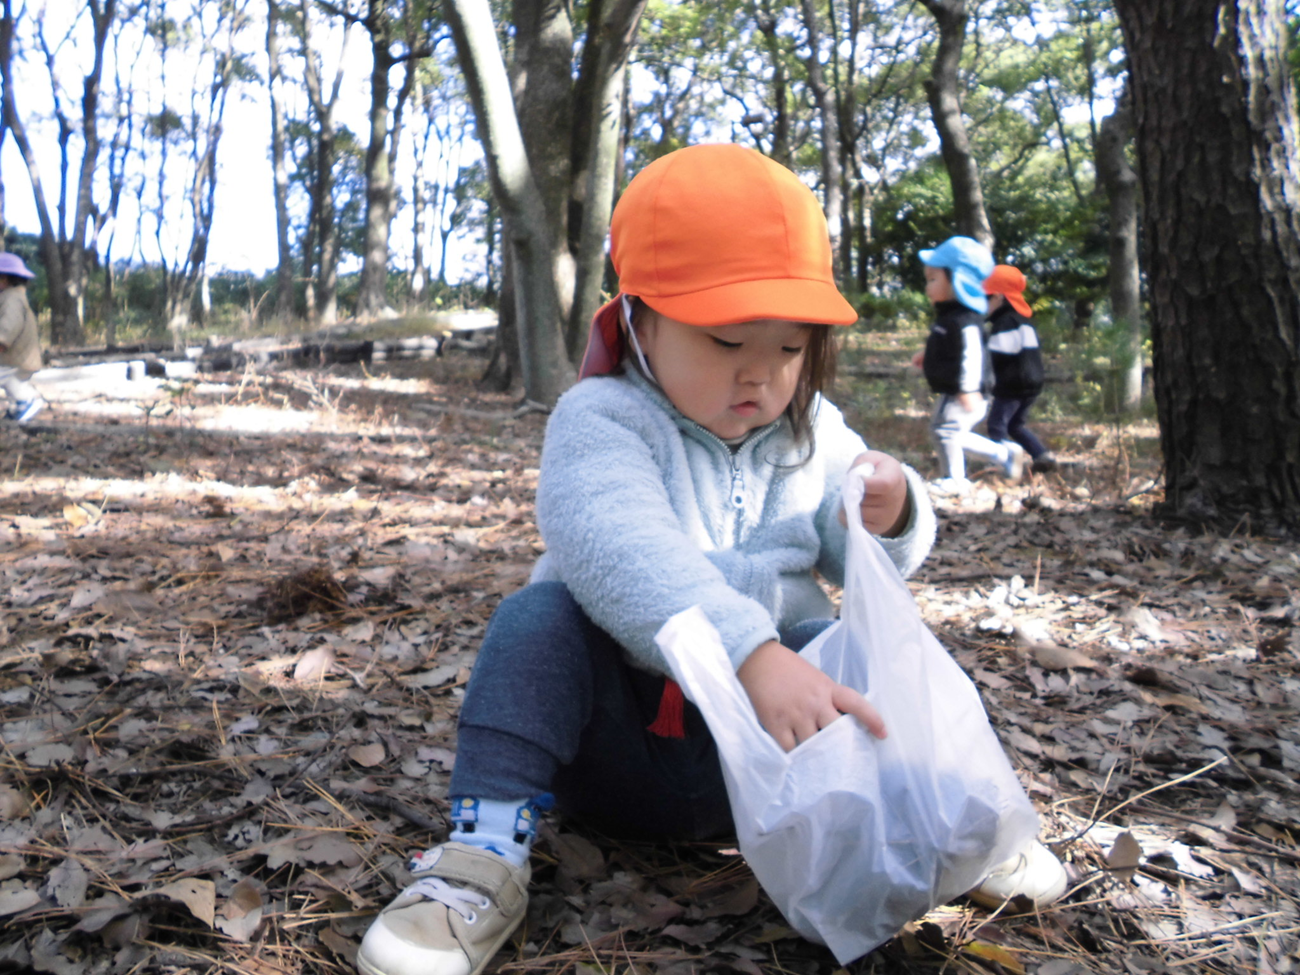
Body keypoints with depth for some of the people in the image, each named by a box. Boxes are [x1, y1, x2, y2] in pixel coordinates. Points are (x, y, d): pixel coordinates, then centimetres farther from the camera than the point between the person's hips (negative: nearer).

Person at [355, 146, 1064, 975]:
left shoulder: (810, 431, 5)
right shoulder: (602, 419, -14)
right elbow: (621, 552, -35)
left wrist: (892, 517, -15)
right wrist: (753, 656, -50)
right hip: (618, 740, -3)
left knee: (841, 646, -23)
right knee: (538, 613, -28)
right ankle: (487, 852, -25)